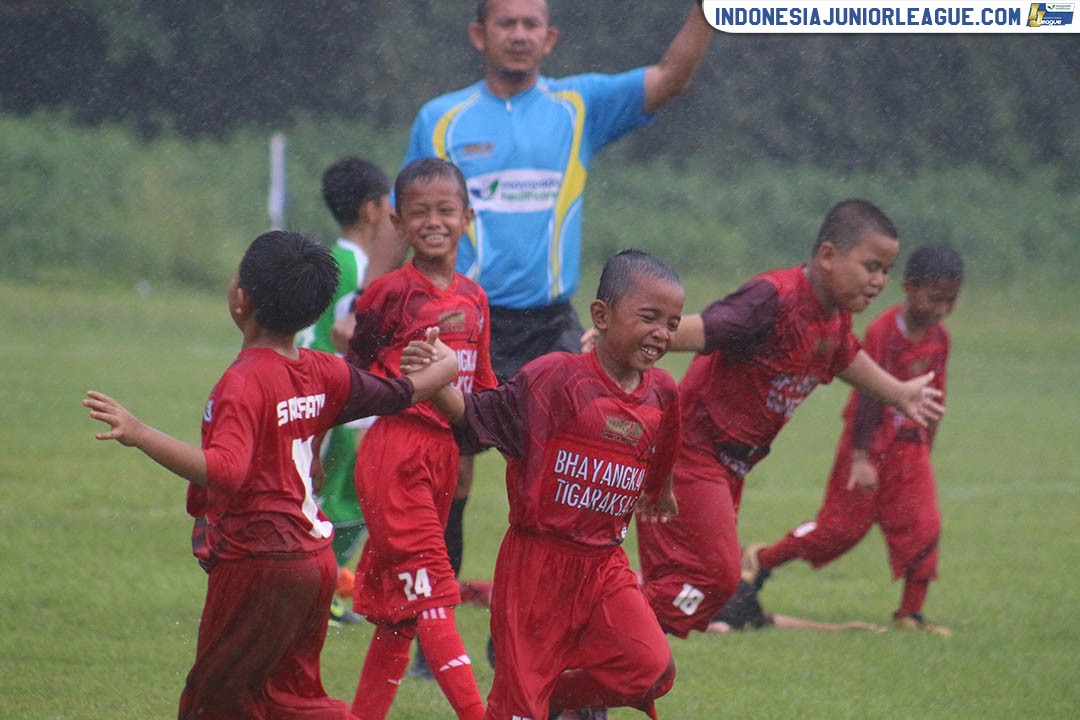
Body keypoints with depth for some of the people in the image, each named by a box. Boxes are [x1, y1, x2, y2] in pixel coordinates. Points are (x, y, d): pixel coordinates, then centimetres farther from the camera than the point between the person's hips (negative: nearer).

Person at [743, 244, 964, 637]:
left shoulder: (939, 337, 3)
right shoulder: (883, 331, -19)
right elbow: (869, 394, -21)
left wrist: (925, 451, 17)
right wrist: (860, 457, -23)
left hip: (910, 444, 6)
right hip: (872, 440, -6)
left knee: (924, 527, -3)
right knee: (844, 524, 0)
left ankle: (910, 613, 6)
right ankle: (763, 558, 19)